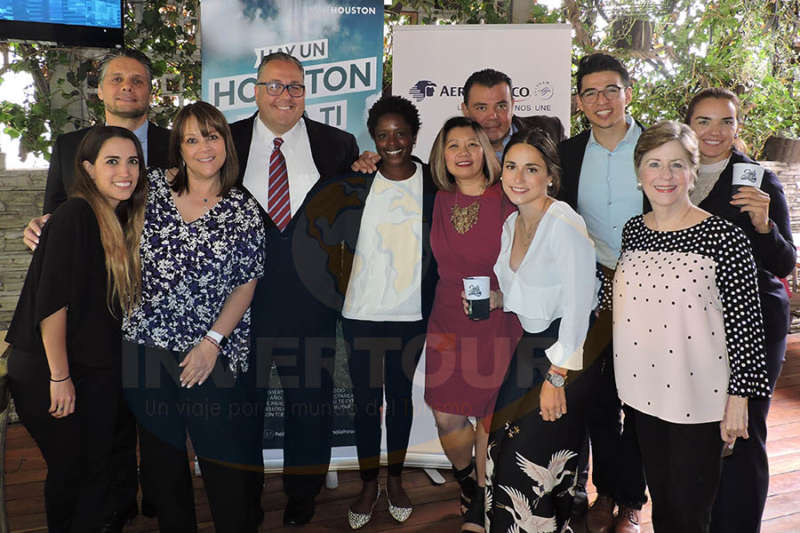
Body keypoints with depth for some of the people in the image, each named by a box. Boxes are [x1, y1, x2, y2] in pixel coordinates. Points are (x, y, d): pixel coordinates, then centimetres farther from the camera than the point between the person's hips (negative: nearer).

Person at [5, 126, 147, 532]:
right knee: (70, 470, 7)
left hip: (97, 372, 7)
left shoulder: (120, 221, 7)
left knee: (98, 468, 11)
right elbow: (50, 302, -20)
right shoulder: (75, 215, -17)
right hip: (47, 372, -7)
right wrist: (59, 377, -17)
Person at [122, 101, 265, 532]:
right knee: (161, 455, 15)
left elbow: (245, 287, -3)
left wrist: (212, 341, -11)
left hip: (215, 353, -2)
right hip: (146, 344, 3)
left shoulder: (244, 211, -2)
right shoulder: (153, 186, 3)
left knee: (225, 457, 2)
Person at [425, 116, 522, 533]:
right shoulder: (440, 201, 5)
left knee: (489, 418, 7)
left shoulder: (508, 202, -8)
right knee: (446, 420, 6)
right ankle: (467, 482, 38)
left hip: (497, 326, -3)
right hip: (447, 324, 4)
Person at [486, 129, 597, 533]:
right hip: (529, 347, 8)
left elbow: (578, 307, -20)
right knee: (503, 451, 10)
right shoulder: (511, 224, 8)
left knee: (534, 461, -2)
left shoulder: (565, 224, -18)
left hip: (567, 353, -7)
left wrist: (557, 377, -19)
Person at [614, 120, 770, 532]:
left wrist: (739, 396, -11)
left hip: (698, 397, -4)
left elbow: (745, 321, -11)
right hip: (644, 390, 5)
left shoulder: (724, 237, -13)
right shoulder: (632, 231, 3)